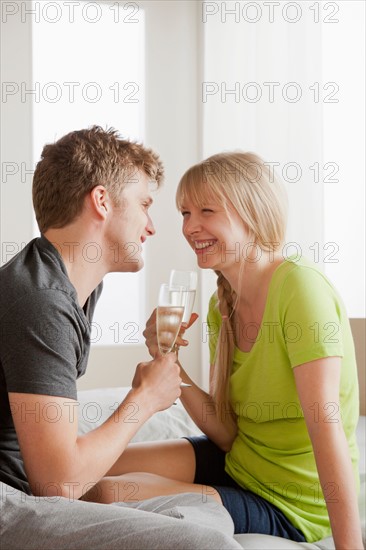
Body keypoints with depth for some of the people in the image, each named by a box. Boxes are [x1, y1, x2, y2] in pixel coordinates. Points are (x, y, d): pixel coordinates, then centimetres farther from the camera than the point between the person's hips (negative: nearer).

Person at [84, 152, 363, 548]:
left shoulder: (299, 286, -23)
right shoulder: (222, 305, 2)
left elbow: (326, 424, -27)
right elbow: (228, 433, -1)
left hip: (292, 509, -7)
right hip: (235, 463, 7)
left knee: (110, 496, -17)